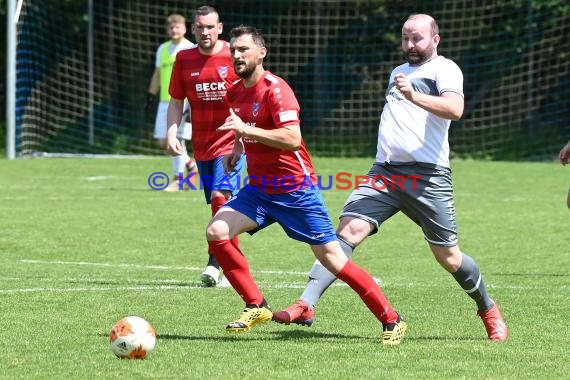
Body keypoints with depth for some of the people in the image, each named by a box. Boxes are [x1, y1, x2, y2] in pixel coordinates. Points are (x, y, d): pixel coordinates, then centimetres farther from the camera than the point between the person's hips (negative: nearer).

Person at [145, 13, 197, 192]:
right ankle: (189, 164, 24)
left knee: (177, 139, -11)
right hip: (165, 102, 6)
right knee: (163, 141, 3)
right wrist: (150, 97, 16)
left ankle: (177, 179, -2)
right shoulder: (163, 49, 14)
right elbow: (157, 75, 22)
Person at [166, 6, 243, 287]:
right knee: (217, 202, 9)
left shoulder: (233, 56, -6)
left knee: (221, 196, -20)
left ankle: (216, 264, -19)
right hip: (202, 145, 4)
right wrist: (171, 133, -3)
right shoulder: (184, 59, 4)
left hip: (231, 142, -4)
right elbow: (176, 101, 10)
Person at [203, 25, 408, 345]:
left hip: (295, 189, -7)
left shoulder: (275, 89, -16)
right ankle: (257, 307, -1)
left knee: (332, 258, -7)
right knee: (217, 231, -13)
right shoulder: (235, 93, 8)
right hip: (258, 188, 7)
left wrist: (246, 129, -33)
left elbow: (292, 139, -29)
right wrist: (238, 148, 11)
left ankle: (392, 321, 4)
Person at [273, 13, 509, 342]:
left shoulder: (444, 69, -2)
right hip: (385, 171, 5)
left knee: (448, 256, 0)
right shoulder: (399, 72, 24)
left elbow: (455, 109, -23)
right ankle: (306, 305, -25)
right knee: (349, 230, -15)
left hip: (427, 176, -5)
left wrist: (414, 96, -34)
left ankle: (488, 309, 26)